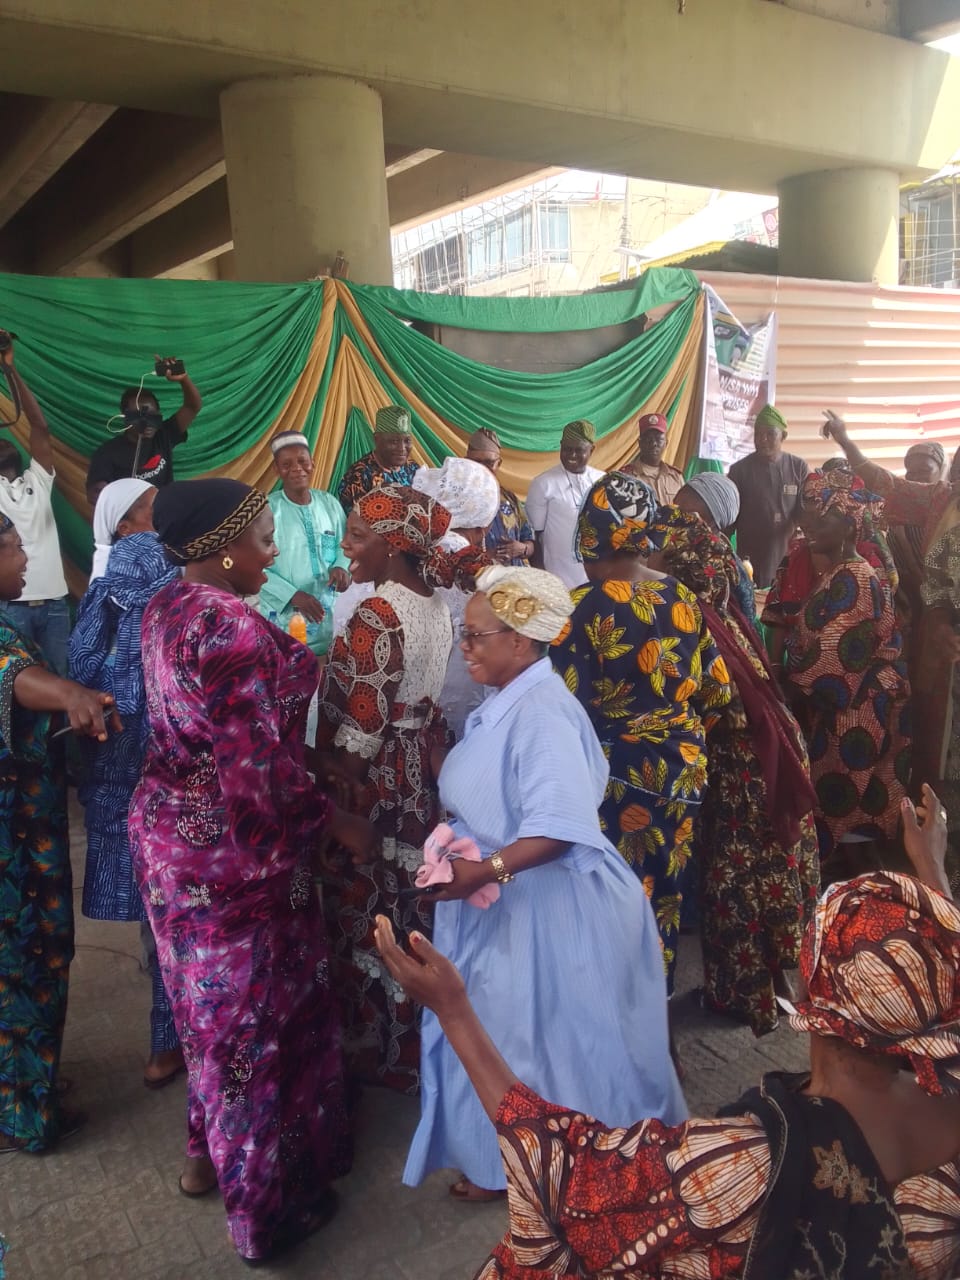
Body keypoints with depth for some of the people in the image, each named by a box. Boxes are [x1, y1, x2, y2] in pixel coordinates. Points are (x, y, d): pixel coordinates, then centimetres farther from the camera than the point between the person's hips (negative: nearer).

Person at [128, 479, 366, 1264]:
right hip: (231, 846, -9)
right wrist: (338, 822, -13)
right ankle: (266, 1199, 29)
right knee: (256, 1009, 9)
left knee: (214, 999, 25)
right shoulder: (234, 630, -26)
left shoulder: (168, 607, 3)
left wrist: (287, 650, 14)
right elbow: (260, 769, -26)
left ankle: (209, 1152, 45)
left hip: (173, 826, 9)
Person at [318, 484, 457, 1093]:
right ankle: (416, 1039, 39)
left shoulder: (378, 616, -23)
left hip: (376, 784, -8)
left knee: (367, 915, 9)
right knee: (412, 909, 21)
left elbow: (359, 730, -22)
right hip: (424, 777, 8)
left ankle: (373, 1049, 27)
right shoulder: (437, 605, 3)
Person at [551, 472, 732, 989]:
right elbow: (716, 688, 5)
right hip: (679, 768, 6)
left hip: (612, 775, -5)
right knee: (659, 893, 20)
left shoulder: (582, 607, -18)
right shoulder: (681, 598, -1)